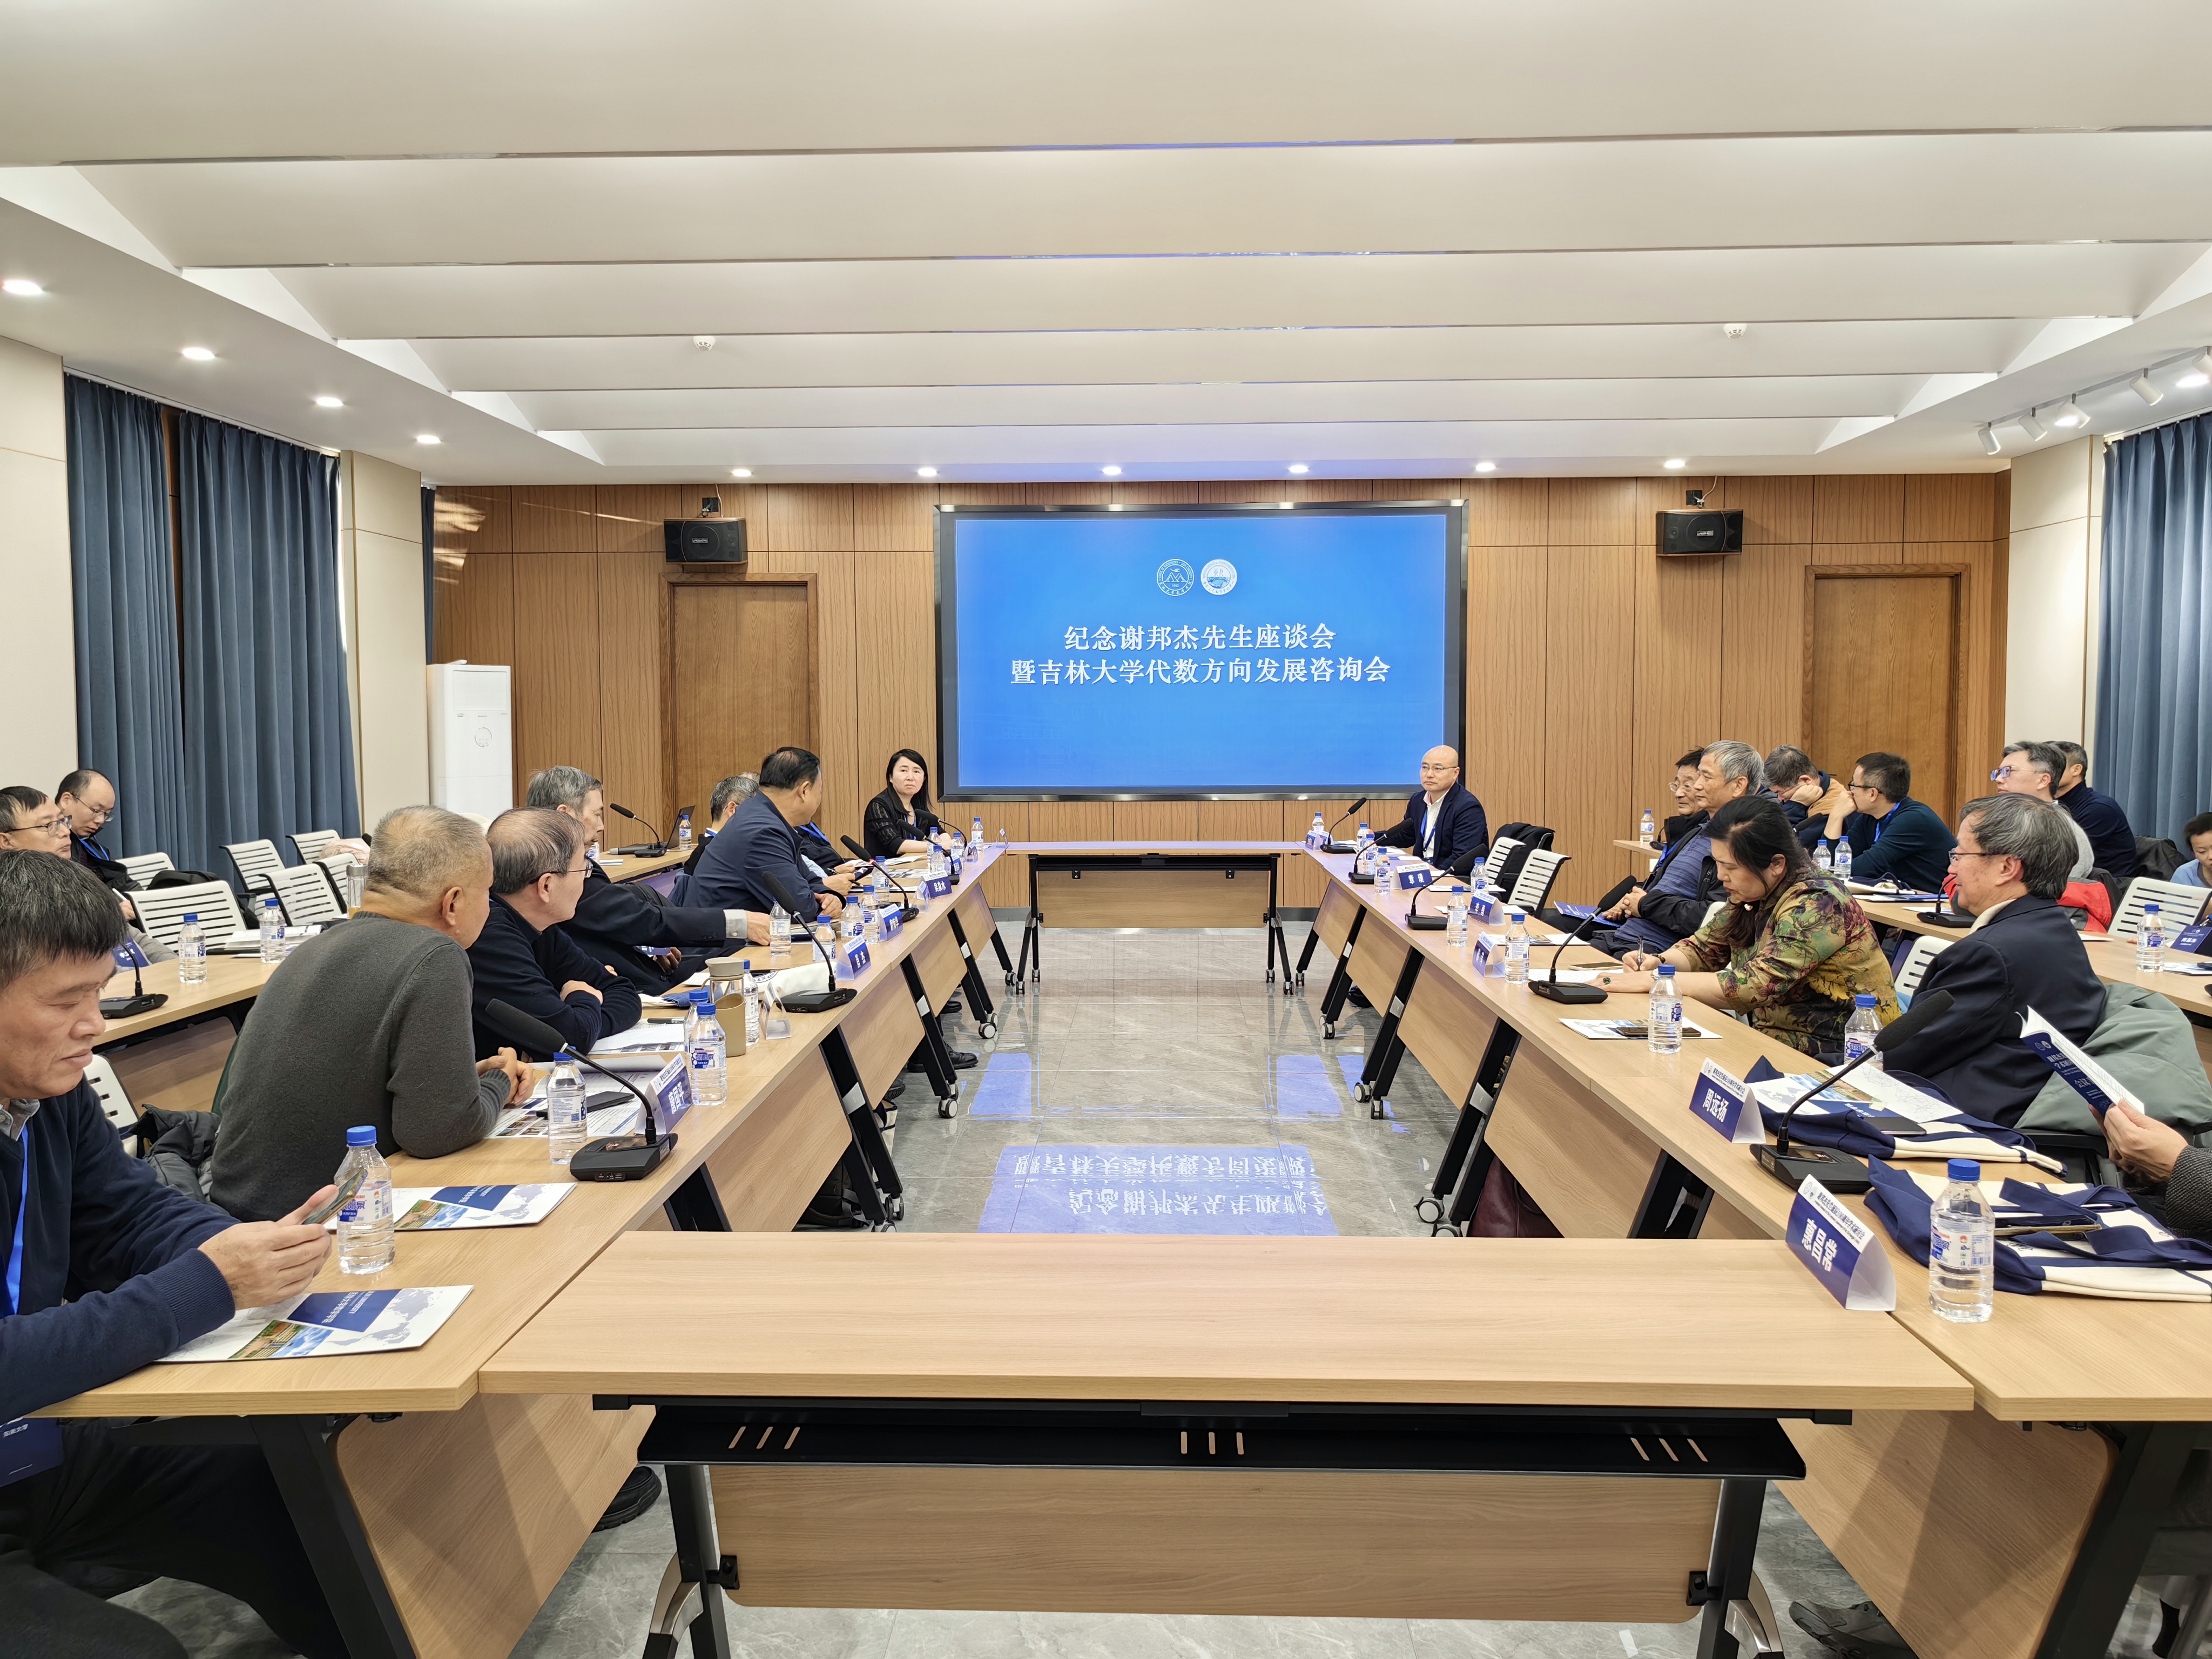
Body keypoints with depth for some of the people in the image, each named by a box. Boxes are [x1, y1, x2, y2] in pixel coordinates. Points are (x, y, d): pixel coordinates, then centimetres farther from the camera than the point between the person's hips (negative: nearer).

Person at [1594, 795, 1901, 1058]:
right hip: (1777, 1035, 8)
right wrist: (1660, 962, -8)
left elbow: (1752, 988, -30)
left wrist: (1653, 981, -26)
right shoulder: (1755, 893, 2)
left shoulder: (1815, 905, -23)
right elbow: (1706, 946, 14)